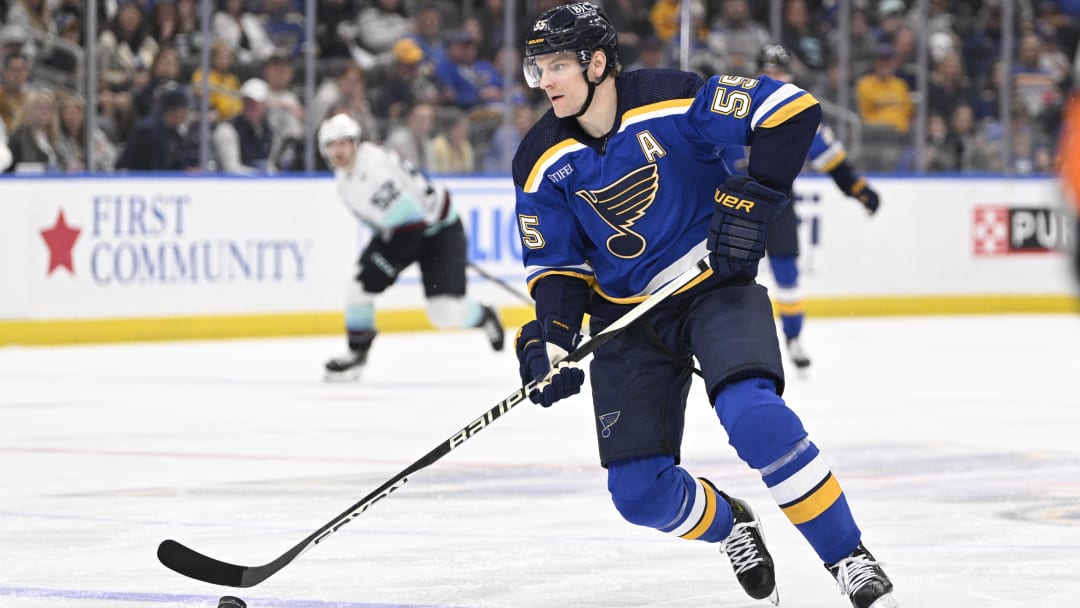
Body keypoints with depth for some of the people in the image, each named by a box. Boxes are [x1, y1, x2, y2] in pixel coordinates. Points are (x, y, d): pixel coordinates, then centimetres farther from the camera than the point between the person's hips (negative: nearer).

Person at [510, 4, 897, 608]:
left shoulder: (673, 102, -19)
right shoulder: (543, 165, -5)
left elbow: (793, 111, -19)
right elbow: (557, 264, 2)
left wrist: (750, 200, -24)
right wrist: (549, 337, -16)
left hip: (717, 286, -4)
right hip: (628, 315, 4)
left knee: (753, 414, -31)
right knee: (639, 490, -5)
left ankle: (849, 558, -16)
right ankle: (731, 526, 28)